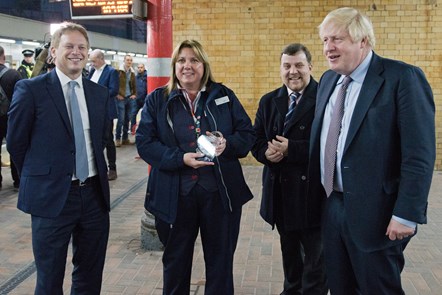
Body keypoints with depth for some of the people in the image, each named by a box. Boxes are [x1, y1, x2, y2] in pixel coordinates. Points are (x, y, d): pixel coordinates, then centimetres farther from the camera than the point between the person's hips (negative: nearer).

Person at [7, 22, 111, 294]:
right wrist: (38, 177, 5)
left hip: (95, 193, 4)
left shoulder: (100, 93, 6)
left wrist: (95, 173, 11)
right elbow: (16, 142, -2)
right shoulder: (30, 89, -8)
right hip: (52, 195, -4)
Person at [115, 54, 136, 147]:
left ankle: (125, 138, 17)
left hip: (130, 98, 5)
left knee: (127, 119, 8)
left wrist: (134, 94, 7)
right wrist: (117, 95, -10)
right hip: (121, 98, -5)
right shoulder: (118, 71, -6)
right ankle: (118, 138, 5)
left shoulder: (132, 73, 11)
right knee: (121, 119, -6)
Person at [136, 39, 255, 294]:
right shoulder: (157, 100, 3)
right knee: (176, 262, 17)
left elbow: (248, 134, 4)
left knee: (221, 260, 13)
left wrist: (227, 144, -17)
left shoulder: (224, 96, 5)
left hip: (221, 194, 1)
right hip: (175, 196, 0)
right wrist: (180, 158, -19)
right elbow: (144, 143, -4)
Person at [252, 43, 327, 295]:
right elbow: (257, 140, 10)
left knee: (315, 256, 8)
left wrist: (290, 149, -23)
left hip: (312, 192, -6)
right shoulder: (269, 101, 11)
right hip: (281, 191, 6)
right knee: (289, 253, 22)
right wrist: (266, 152, -12)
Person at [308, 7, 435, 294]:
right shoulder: (328, 80, 11)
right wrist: (316, 193, 12)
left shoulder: (403, 77, -12)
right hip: (332, 206, 7)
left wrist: (407, 214, -19)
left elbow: (419, 154, -16)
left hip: (375, 212, -6)